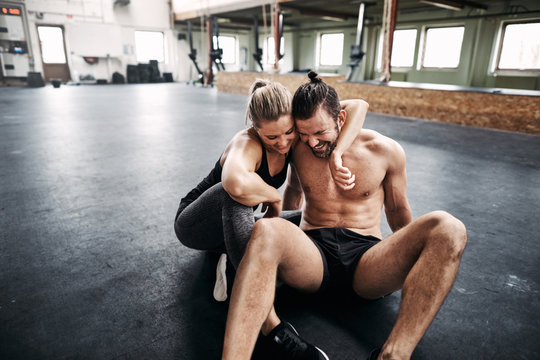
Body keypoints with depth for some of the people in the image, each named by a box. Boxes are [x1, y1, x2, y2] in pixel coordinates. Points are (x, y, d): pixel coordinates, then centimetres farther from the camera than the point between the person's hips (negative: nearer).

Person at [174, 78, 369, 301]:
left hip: (233, 223, 6)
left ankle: (233, 261, -6)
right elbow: (236, 182, -56)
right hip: (194, 224, -6)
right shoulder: (247, 143, -31)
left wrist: (335, 156, -32)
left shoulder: (292, 136, -13)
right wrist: (274, 197, -36)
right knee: (235, 192, -38)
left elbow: (358, 106, -18)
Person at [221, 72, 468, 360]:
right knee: (265, 231, -35)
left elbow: (397, 210, 16)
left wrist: (412, 262, 23)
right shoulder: (299, 149, 9)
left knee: (447, 229, -28)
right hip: (312, 255, 0)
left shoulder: (385, 151, 3)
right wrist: (279, 227, 28)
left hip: (367, 258, 1)